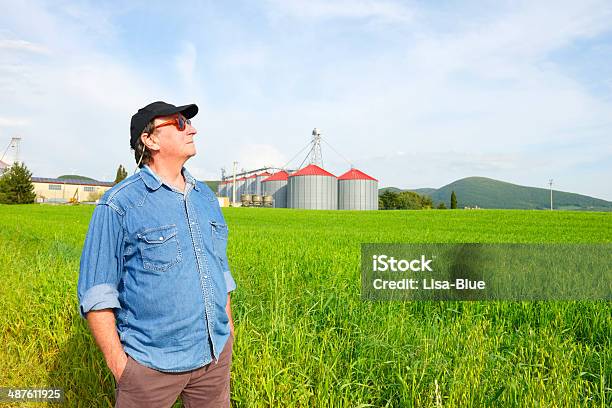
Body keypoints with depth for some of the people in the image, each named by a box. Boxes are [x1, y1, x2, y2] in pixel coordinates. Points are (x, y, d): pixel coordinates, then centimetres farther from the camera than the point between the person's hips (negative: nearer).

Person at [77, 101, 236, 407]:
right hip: (152, 364, -5)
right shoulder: (119, 205, -10)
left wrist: (229, 330, 14)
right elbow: (96, 293, -9)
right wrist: (116, 361, -11)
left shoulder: (206, 197, 9)